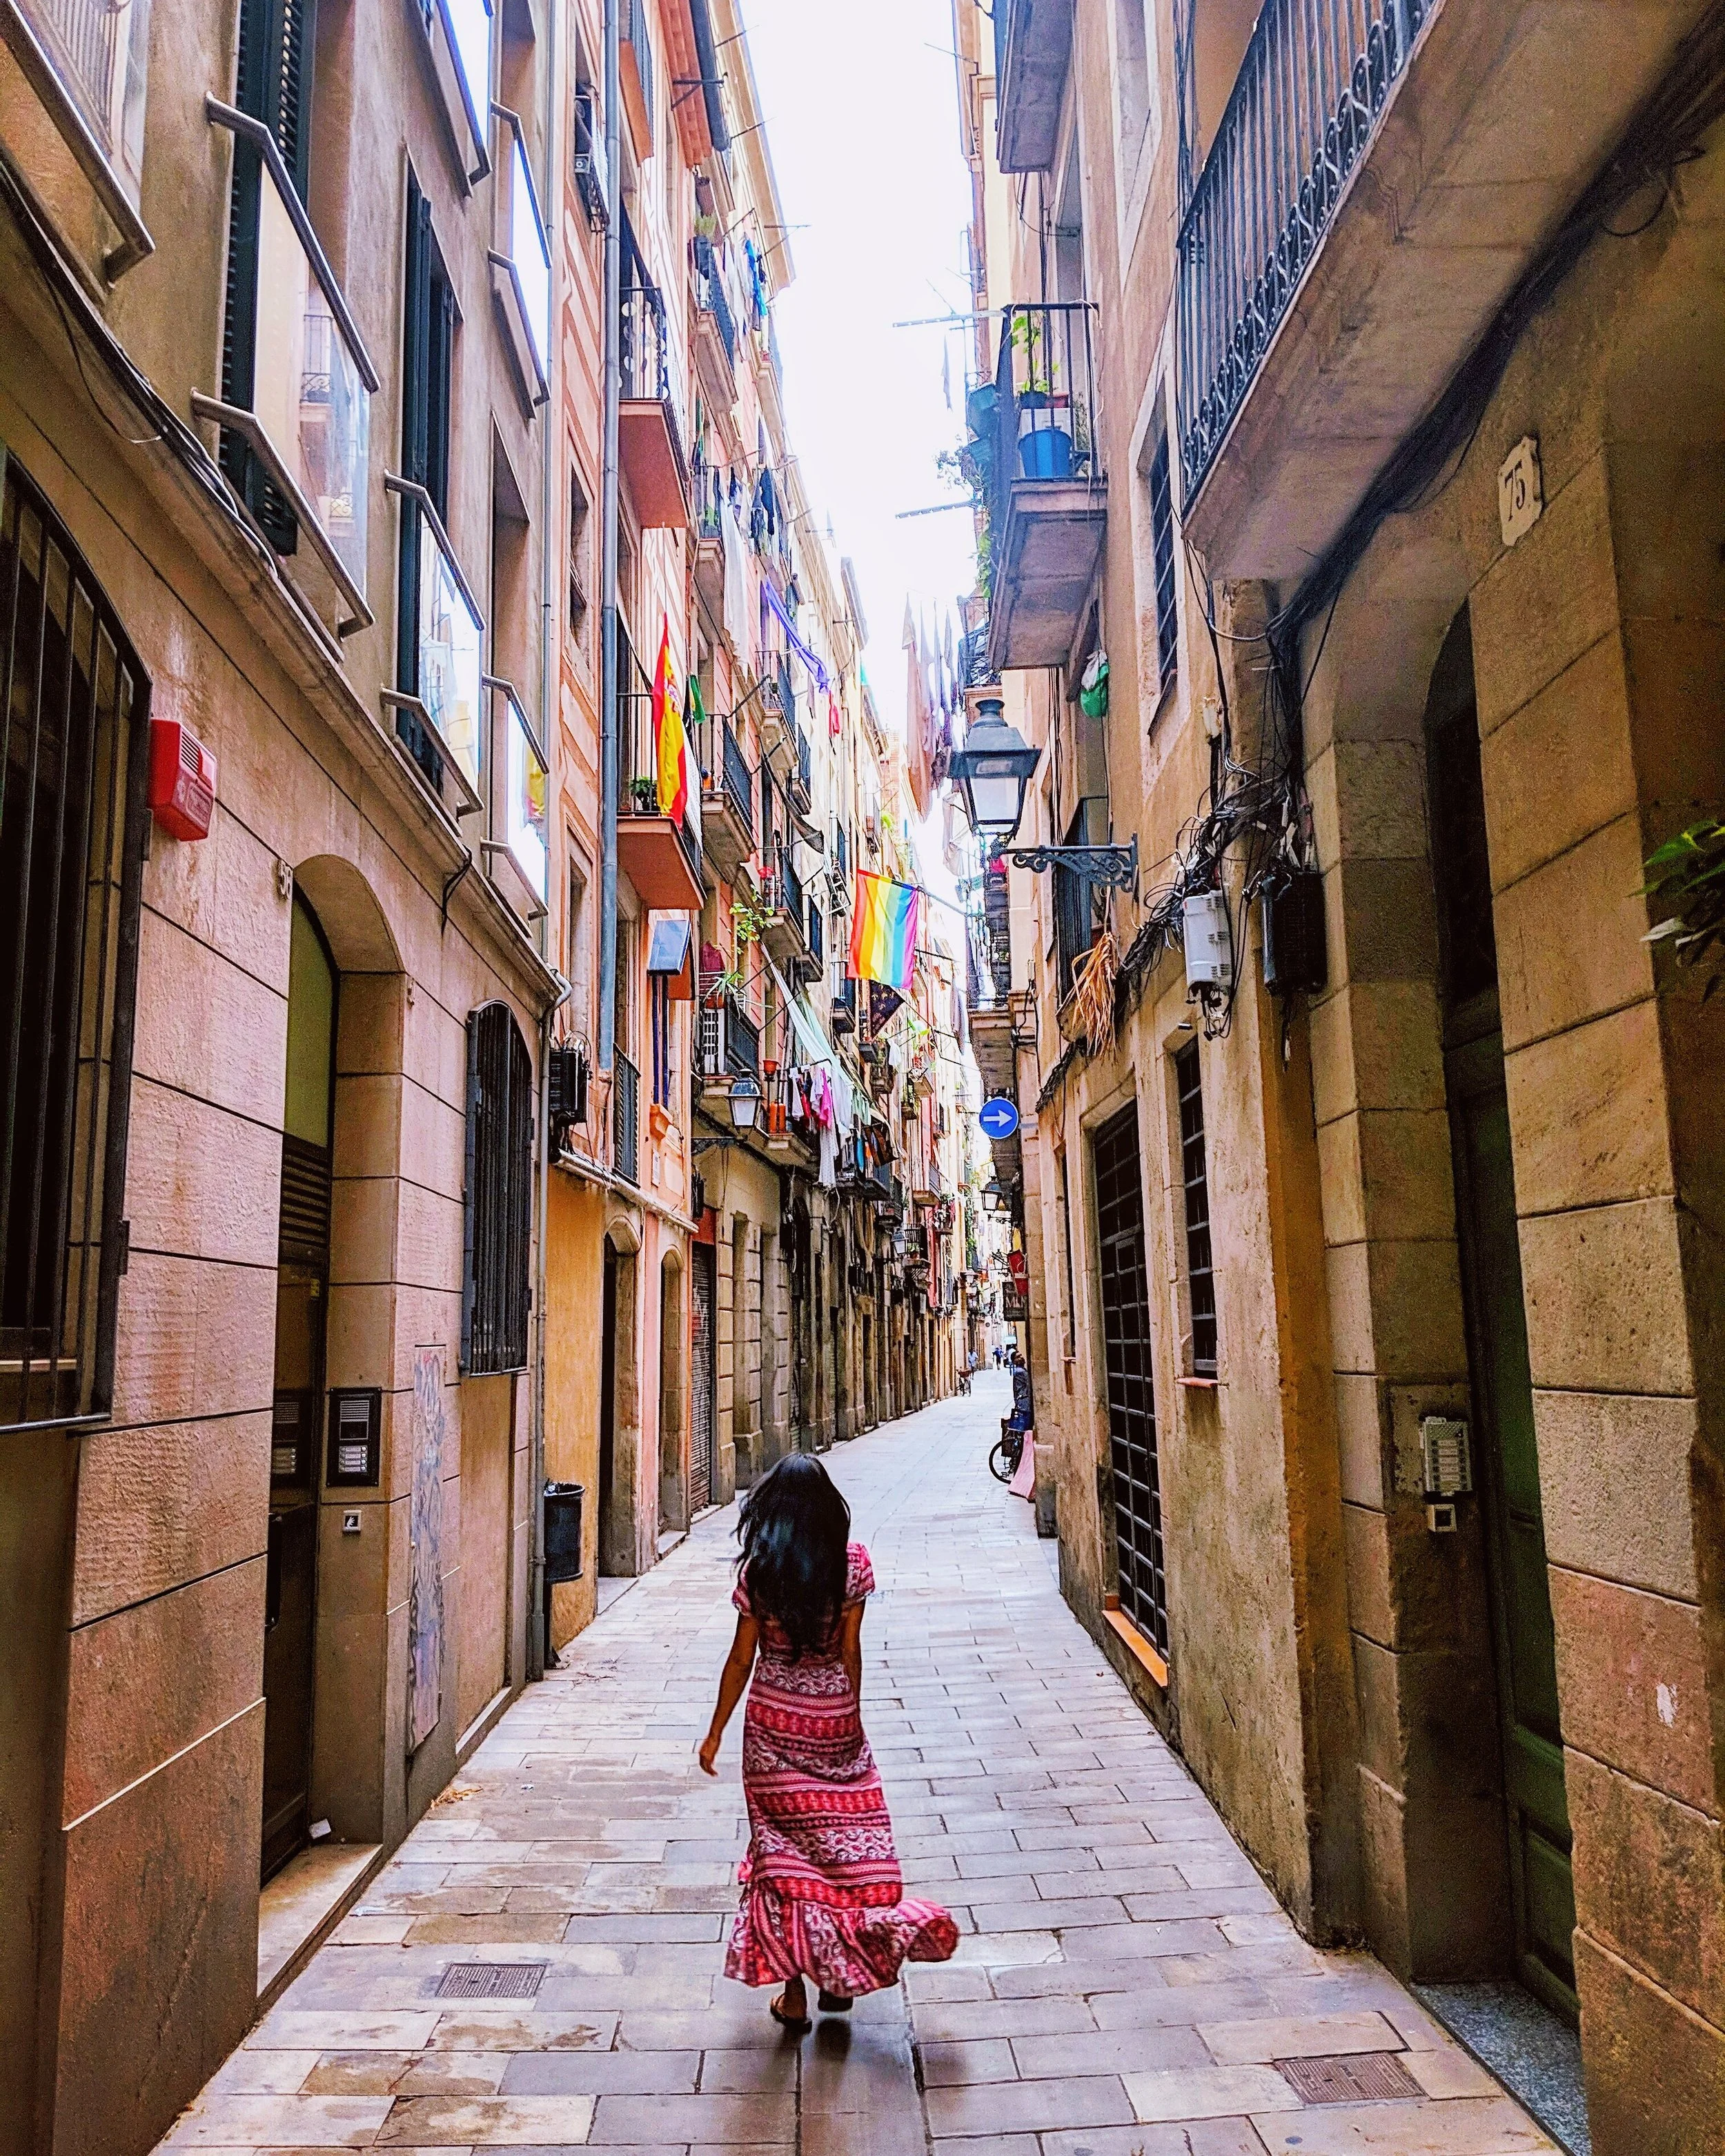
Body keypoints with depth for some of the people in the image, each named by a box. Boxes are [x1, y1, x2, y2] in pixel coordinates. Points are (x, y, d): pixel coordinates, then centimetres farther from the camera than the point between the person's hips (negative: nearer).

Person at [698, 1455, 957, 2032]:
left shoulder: (759, 1569, -9)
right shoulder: (852, 1561, -7)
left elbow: (742, 1658, -5)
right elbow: (850, 1651, -3)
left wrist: (716, 1732, 6)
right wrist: (850, 1714, 12)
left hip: (773, 1726, 0)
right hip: (835, 1723, 1)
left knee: (784, 1849, 9)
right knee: (845, 1839, 14)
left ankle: (793, 1994, 15)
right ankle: (839, 1975, 21)